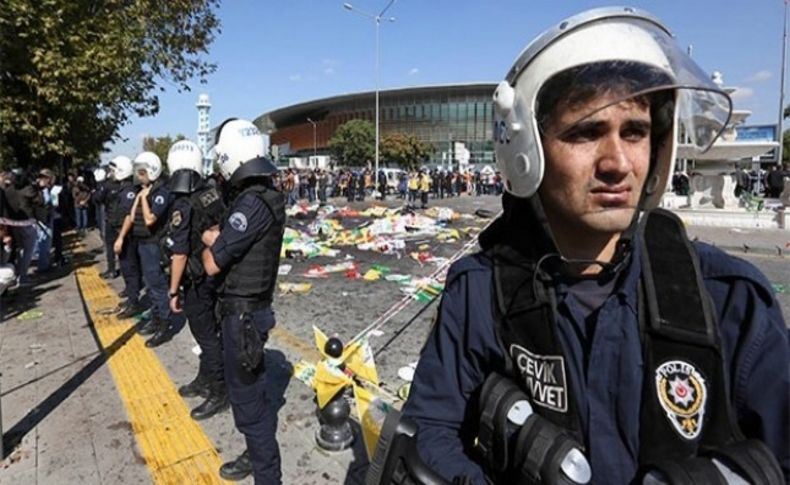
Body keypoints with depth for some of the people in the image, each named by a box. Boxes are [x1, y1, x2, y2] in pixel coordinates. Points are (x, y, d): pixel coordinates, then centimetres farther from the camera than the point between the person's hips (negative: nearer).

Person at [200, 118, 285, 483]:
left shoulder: (252, 203, -24)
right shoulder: (267, 196, 6)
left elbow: (212, 264, -19)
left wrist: (209, 242, -1)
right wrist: (218, 239, -2)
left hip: (242, 313, -10)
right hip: (251, 306, 10)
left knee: (246, 397, 4)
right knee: (250, 389, 23)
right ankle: (257, 455, 41)